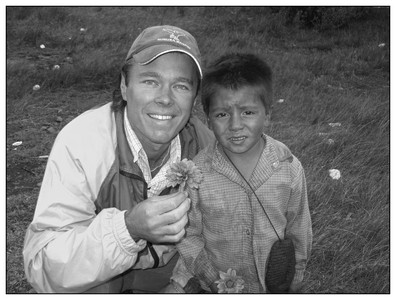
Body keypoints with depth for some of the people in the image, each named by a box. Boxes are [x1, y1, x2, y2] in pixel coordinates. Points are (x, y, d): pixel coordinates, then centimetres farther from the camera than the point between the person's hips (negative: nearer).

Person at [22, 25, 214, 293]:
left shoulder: (204, 142, -16)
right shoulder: (79, 143, -28)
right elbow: (42, 269, -31)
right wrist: (127, 228, -46)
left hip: (169, 268, 4)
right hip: (96, 282, -4)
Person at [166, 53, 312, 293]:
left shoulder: (289, 169, -14)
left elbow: (299, 234, -1)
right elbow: (188, 235, -7)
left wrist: (292, 283, 6)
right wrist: (213, 277, -17)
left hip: (273, 282, 0)